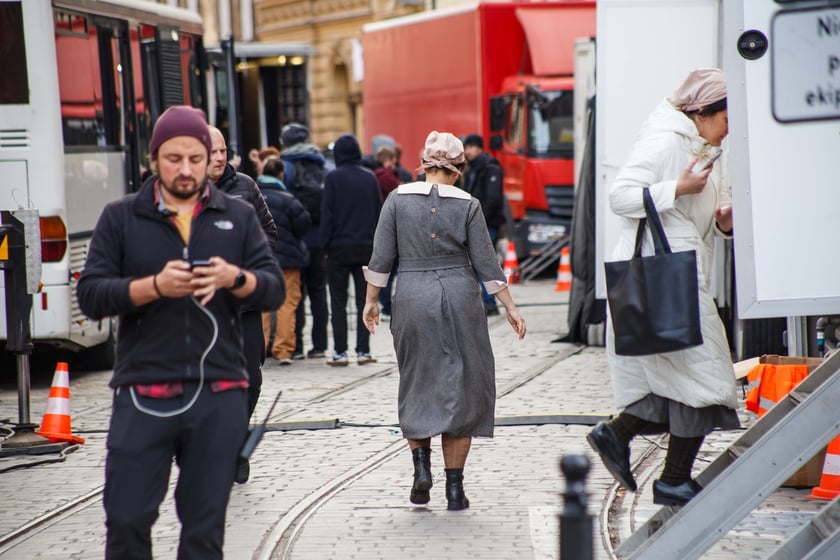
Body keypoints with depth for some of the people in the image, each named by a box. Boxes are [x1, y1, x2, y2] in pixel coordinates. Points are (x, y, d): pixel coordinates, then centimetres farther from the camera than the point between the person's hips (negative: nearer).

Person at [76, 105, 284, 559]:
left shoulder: (238, 216, 12)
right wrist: (154, 286, -17)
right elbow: (90, 295, -2)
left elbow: (273, 289, 6)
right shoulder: (121, 218, 8)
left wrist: (234, 278, -16)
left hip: (219, 394, 1)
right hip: (143, 393, -1)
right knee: (126, 519, -4)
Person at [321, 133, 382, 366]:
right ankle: (363, 350, 5)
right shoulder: (370, 178, 5)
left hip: (339, 247, -3)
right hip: (366, 247, 3)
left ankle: (340, 351, 0)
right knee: (364, 299, 7)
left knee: (338, 301, 3)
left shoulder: (333, 178, -6)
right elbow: (379, 212, 8)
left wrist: (326, 245, -2)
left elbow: (327, 213, -7)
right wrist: (376, 243, 13)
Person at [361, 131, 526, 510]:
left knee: (416, 384, 16)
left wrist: (371, 301, 10)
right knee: (460, 387, 6)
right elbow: (486, 264, -1)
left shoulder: (399, 199, 0)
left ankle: (421, 465, 0)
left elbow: (381, 258, 0)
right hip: (459, 299, -1)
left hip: (412, 299, 1)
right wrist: (510, 308, 7)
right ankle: (454, 487, 5)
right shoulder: (467, 205, -2)